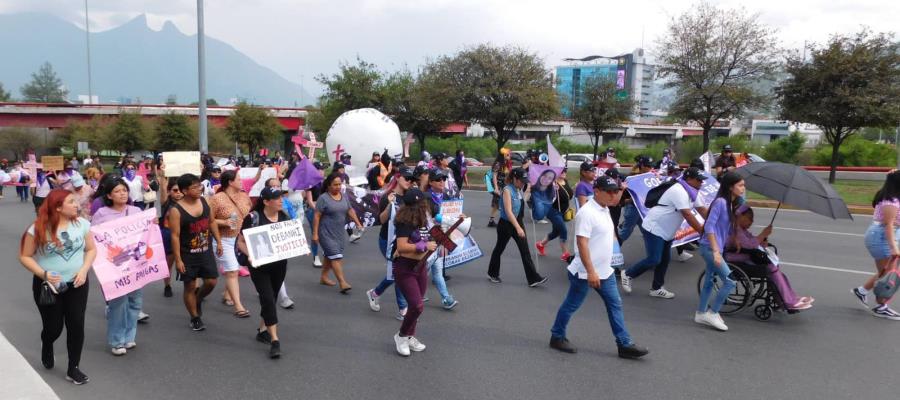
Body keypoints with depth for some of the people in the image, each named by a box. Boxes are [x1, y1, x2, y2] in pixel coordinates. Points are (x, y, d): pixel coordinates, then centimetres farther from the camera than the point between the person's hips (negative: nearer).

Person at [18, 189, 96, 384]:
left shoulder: (81, 223, -5)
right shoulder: (38, 229, -14)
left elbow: (91, 249, 3)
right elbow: (24, 256, -7)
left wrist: (84, 270, -12)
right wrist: (43, 274, -20)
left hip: (76, 283, 2)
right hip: (48, 285, -2)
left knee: (76, 325, -1)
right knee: (53, 327, 8)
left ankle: (73, 369, 14)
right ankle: (47, 348, 46)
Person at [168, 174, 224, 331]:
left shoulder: (204, 201, -1)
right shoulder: (176, 210, -17)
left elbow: (212, 222, 12)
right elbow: (175, 236, -15)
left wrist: (218, 242, 10)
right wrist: (178, 259, -16)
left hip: (206, 251, 5)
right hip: (188, 254, -4)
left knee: (211, 282, 4)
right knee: (190, 286, 6)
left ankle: (198, 298, 36)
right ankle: (195, 318, 21)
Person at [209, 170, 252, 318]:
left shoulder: (244, 196, 4)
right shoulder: (217, 199, -14)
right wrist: (224, 222, -23)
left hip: (241, 239, 6)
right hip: (224, 241, -6)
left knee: (234, 269, 15)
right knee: (232, 272, -7)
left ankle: (227, 295, 36)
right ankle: (238, 306, -5)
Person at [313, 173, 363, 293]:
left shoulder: (344, 196, 6)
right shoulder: (323, 198, -12)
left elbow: (350, 211, 14)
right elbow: (317, 217, -12)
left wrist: (358, 223, 5)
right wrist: (315, 233, -15)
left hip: (340, 233, 6)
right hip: (327, 233, -6)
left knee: (330, 256, 15)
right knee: (336, 256, -11)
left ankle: (323, 277, 30)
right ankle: (342, 283, -13)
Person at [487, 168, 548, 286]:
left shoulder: (519, 190, 4)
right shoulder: (507, 190, -20)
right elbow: (508, 211, -27)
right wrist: (518, 228, -33)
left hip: (518, 223, 7)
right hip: (506, 224, -7)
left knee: (525, 250, 2)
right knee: (499, 249, 11)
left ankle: (533, 279, 2)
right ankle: (492, 273, 30)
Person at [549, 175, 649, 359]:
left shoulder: (605, 210, 8)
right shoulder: (587, 213, -21)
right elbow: (582, 243, -26)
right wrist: (590, 271, -28)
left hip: (605, 271, 9)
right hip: (585, 273, -9)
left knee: (615, 305, 9)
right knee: (571, 305, 6)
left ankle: (625, 345, 15)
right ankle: (557, 337, 23)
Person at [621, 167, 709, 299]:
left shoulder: (691, 192, 6)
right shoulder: (679, 191, -25)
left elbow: (702, 209, 7)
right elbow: (688, 215, -29)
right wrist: (702, 231, -26)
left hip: (666, 231, 10)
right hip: (654, 228, -10)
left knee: (664, 260, 11)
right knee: (654, 260, -10)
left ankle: (656, 288, 22)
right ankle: (627, 274, 8)